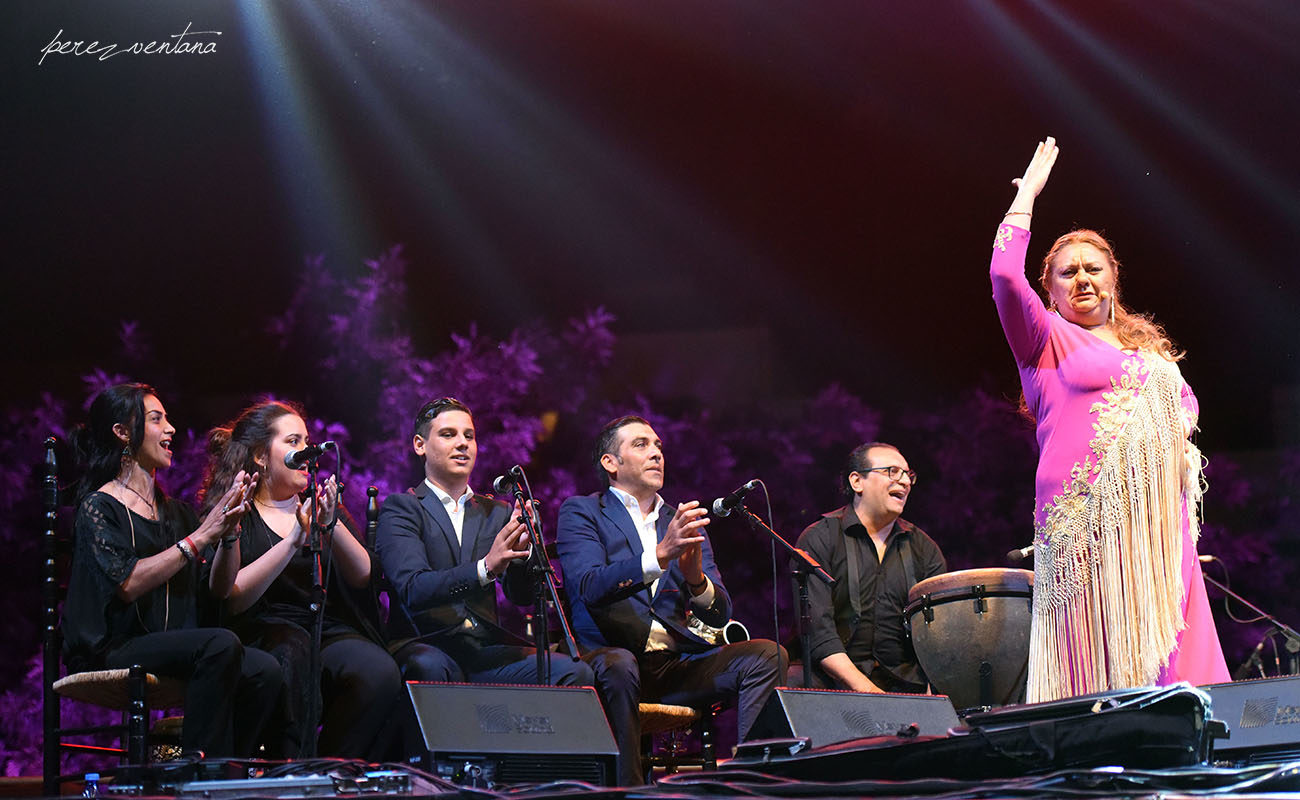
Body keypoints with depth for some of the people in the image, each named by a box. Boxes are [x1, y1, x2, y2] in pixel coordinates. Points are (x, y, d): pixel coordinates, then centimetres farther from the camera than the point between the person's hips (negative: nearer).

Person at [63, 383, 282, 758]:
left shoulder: (175, 511, 21)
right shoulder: (98, 507, 0)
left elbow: (220, 584, 14)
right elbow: (128, 583, -16)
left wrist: (228, 532, -4)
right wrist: (201, 536, -16)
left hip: (175, 648, 6)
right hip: (113, 650, -6)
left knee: (264, 670, -23)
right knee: (221, 644, -32)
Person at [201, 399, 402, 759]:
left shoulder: (318, 504, 22)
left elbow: (363, 576, 8)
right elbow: (233, 598, -9)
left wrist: (331, 524, -10)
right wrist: (294, 540, -16)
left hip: (331, 633, 4)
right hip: (264, 635, -4)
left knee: (381, 672, -29)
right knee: (294, 655, -39)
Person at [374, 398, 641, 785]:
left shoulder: (497, 513, 20)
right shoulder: (401, 509, 4)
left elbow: (523, 596, 8)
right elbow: (412, 589, -14)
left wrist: (520, 553, -15)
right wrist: (485, 567, -30)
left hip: (488, 651, 4)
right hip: (426, 644, -4)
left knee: (576, 672, -23)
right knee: (431, 669, -41)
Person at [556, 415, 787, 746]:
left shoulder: (684, 523, 22)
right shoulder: (580, 512, 9)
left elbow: (720, 614, 13)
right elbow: (590, 587, -11)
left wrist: (696, 579, -11)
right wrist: (661, 555, -24)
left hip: (677, 665, 5)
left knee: (769, 654, -18)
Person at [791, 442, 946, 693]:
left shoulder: (924, 548, 15)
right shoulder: (819, 539, 0)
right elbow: (817, 627, -12)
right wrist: (863, 688, -23)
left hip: (903, 679, 4)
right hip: (834, 678, -4)